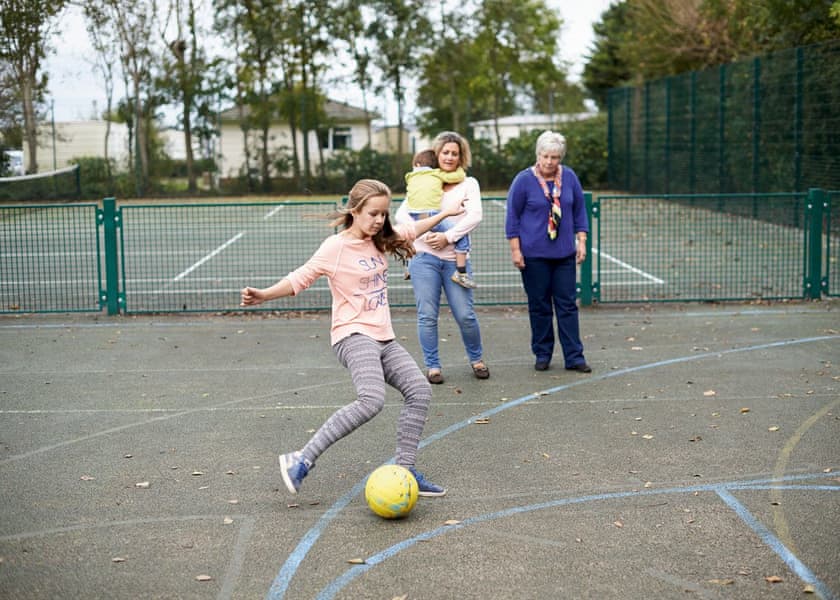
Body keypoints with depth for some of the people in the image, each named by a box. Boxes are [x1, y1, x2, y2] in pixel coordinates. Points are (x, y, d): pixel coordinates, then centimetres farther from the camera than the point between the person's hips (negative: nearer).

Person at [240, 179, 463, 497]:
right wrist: (264, 294, -25)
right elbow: (299, 279, -11)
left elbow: (411, 230, 29)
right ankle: (302, 460, -23)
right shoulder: (335, 247, -10)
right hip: (353, 335, -8)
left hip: (383, 338, 8)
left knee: (420, 390, -4)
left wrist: (444, 213, 33)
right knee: (372, 400, -29)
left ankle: (405, 470, 5)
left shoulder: (380, 240, 11)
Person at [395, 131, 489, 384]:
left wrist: (448, 236, -15)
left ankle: (476, 358, 21)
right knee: (427, 315, -2)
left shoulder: (468, 184, 10)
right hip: (424, 256, 0)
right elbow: (401, 214, 5)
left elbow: (475, 216, -5)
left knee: (465, 315, -2)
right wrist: (422, 233, -11)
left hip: (455, 258, 0)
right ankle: (432, 365, 11)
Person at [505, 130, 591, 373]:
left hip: (564, 253, 3)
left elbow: (579, 211, 12)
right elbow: (512, 217, -2)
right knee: (539, 306, 4)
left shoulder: (569, 177, 5)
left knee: (567, 304, 2)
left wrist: (581, 241, 5)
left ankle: (574, 357, 4)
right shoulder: (524, 180, -4)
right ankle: (542, 354, 16)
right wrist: (515, 250, -6)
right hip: (534, 254, -2)